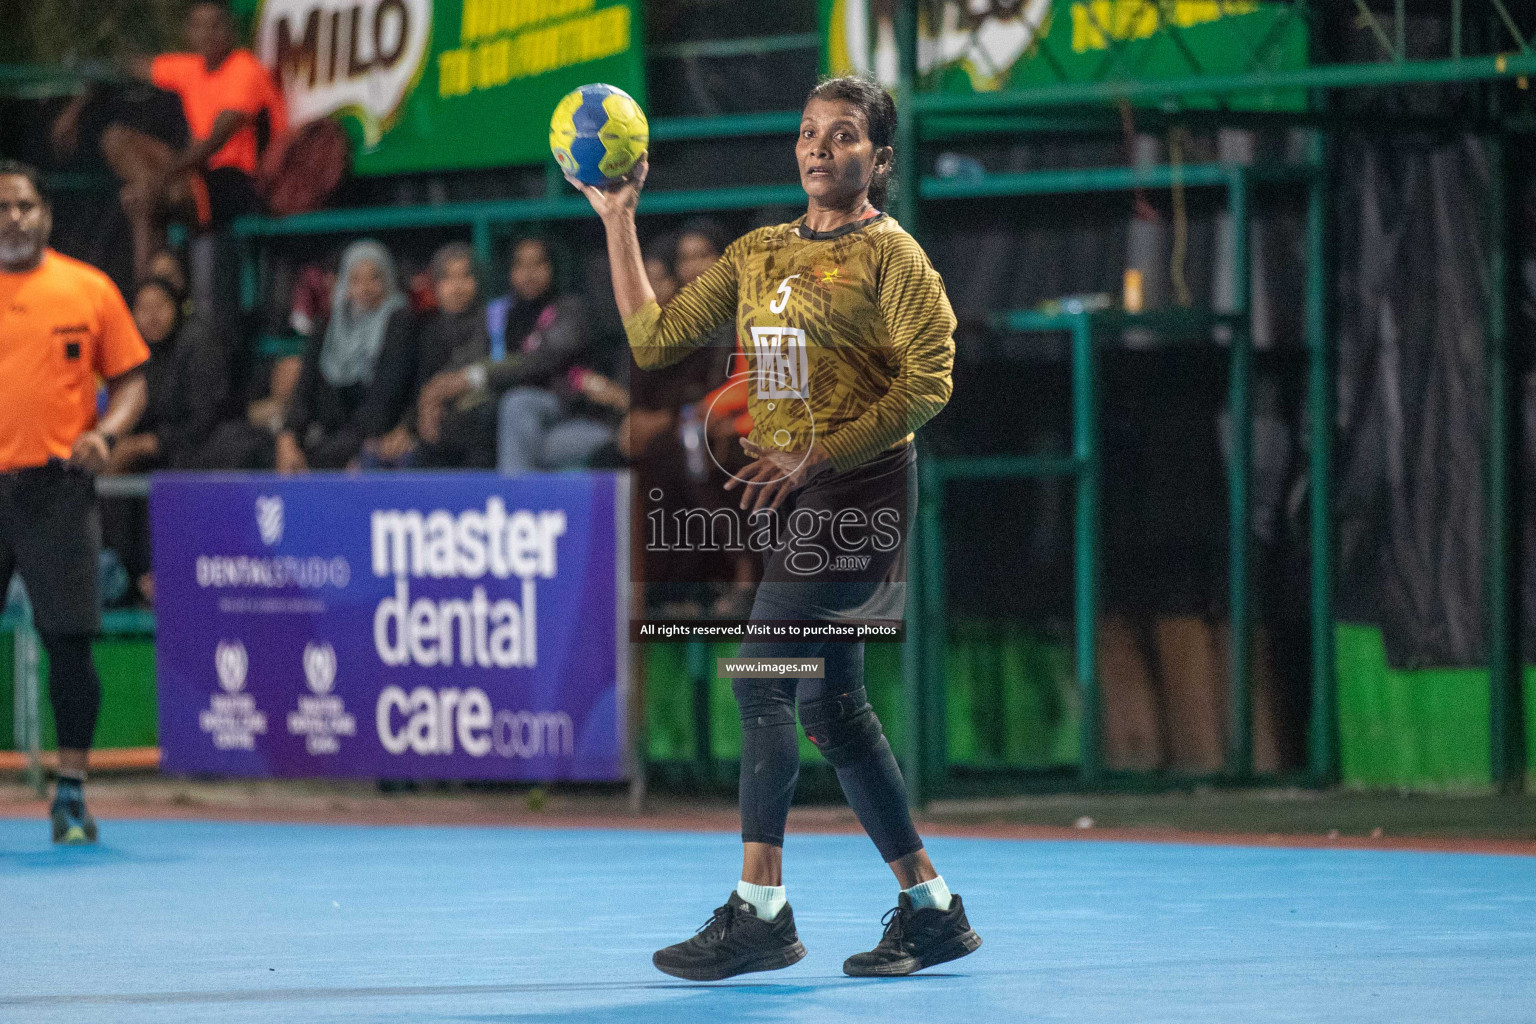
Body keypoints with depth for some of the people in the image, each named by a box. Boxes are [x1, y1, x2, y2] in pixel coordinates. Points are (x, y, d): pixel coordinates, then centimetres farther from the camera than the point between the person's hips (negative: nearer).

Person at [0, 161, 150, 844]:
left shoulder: (90, 290, 5)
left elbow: (130, 380, 9)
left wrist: (105, 433, -9)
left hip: (57, 487, -1)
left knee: (69, 640, -3)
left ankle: (71, 794, 6)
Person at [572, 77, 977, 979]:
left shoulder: (891, 255, -6)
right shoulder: (758, 253, 14)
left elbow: (927, 382, -14)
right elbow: (655, 338, 11)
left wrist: (813, 457, -18)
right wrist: (619, 219, 6)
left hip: (856, 490, -8)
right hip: (788, 495, 8)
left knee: (763, 678, -15)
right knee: (831, 704, 8)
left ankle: (761, 912, -13)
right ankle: (932, 912, 15)